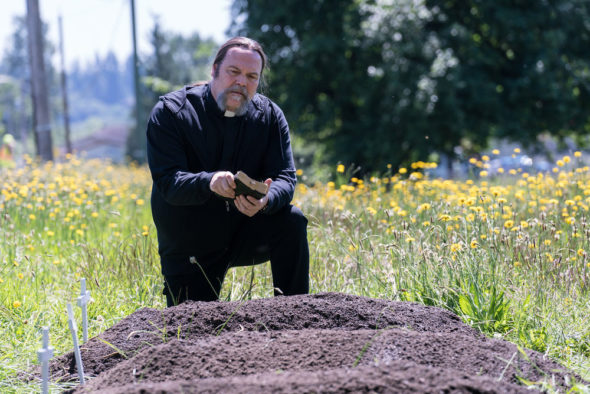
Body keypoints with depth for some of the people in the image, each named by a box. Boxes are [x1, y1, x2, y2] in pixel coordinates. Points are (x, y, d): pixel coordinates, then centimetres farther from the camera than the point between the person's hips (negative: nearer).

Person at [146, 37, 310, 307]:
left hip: (244, 236, 2)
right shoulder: (169, 113, -12)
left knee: (292, 221, -25)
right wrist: (209, 183, -45)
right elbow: (168, 182, -23)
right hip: (190, 250, -2)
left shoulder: (269, 116, -3)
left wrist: (266, 200, -37)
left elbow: (285, 177, -12)